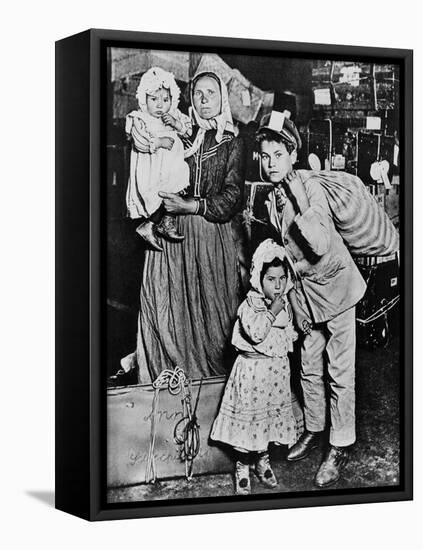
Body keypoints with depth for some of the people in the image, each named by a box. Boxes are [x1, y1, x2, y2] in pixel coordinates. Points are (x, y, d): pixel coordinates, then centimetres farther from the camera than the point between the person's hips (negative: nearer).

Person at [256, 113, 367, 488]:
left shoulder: (311, 190, -19)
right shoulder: (271, 200, 2)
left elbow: (321, 246, -30)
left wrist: (296, 208, -34)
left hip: (335, 284, -6)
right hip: (304, 289, 6)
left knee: (340, 372, -2)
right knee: (309, 368, 15)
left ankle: (341, 447, 6)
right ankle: (314, 430, 31)